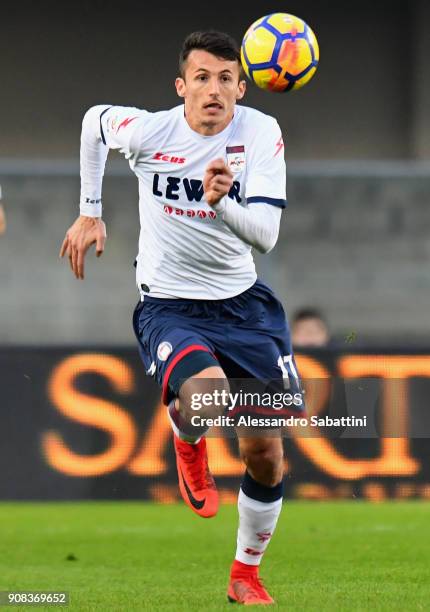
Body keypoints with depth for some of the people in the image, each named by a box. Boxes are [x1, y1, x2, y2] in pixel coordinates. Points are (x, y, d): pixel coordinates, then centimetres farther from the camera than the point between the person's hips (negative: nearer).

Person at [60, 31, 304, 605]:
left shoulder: (261, 132, -12)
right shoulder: (147, 130, -14)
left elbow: (265, 234, -19)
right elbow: (93, 121, 10)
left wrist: (222, 202, -38)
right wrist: (90, 213, 15)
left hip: (243, 302, 2)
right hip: (168, 305, -2)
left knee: (266, 452, 2)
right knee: (206, 392, -34)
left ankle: (246, 574, 26)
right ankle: (187, 444, 5)